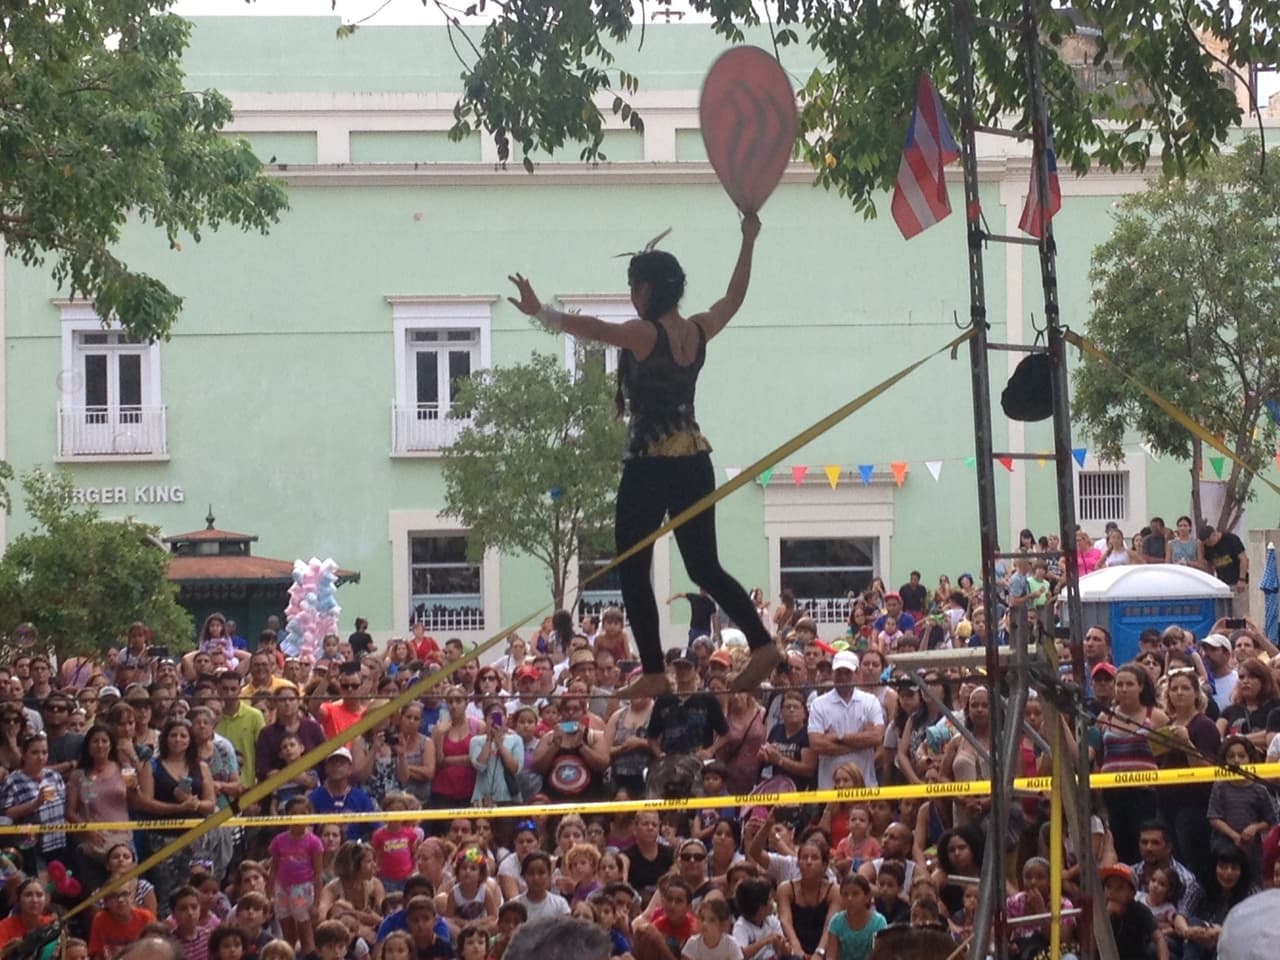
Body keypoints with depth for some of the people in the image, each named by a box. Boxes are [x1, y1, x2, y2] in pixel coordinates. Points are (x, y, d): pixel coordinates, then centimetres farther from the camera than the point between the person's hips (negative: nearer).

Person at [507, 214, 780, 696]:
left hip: (649, 466, -7)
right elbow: (734, 297, 24)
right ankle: (761, 643, 0)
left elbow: (591, 328, -26)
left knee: (633, 572, 2)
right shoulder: (698, 331, 8)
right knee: (705, 567, 14)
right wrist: (748, 243, 34)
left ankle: (654, 674, -2)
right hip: (695, 463, 7)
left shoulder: (644, 334, -12)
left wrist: (541, 312, -27)